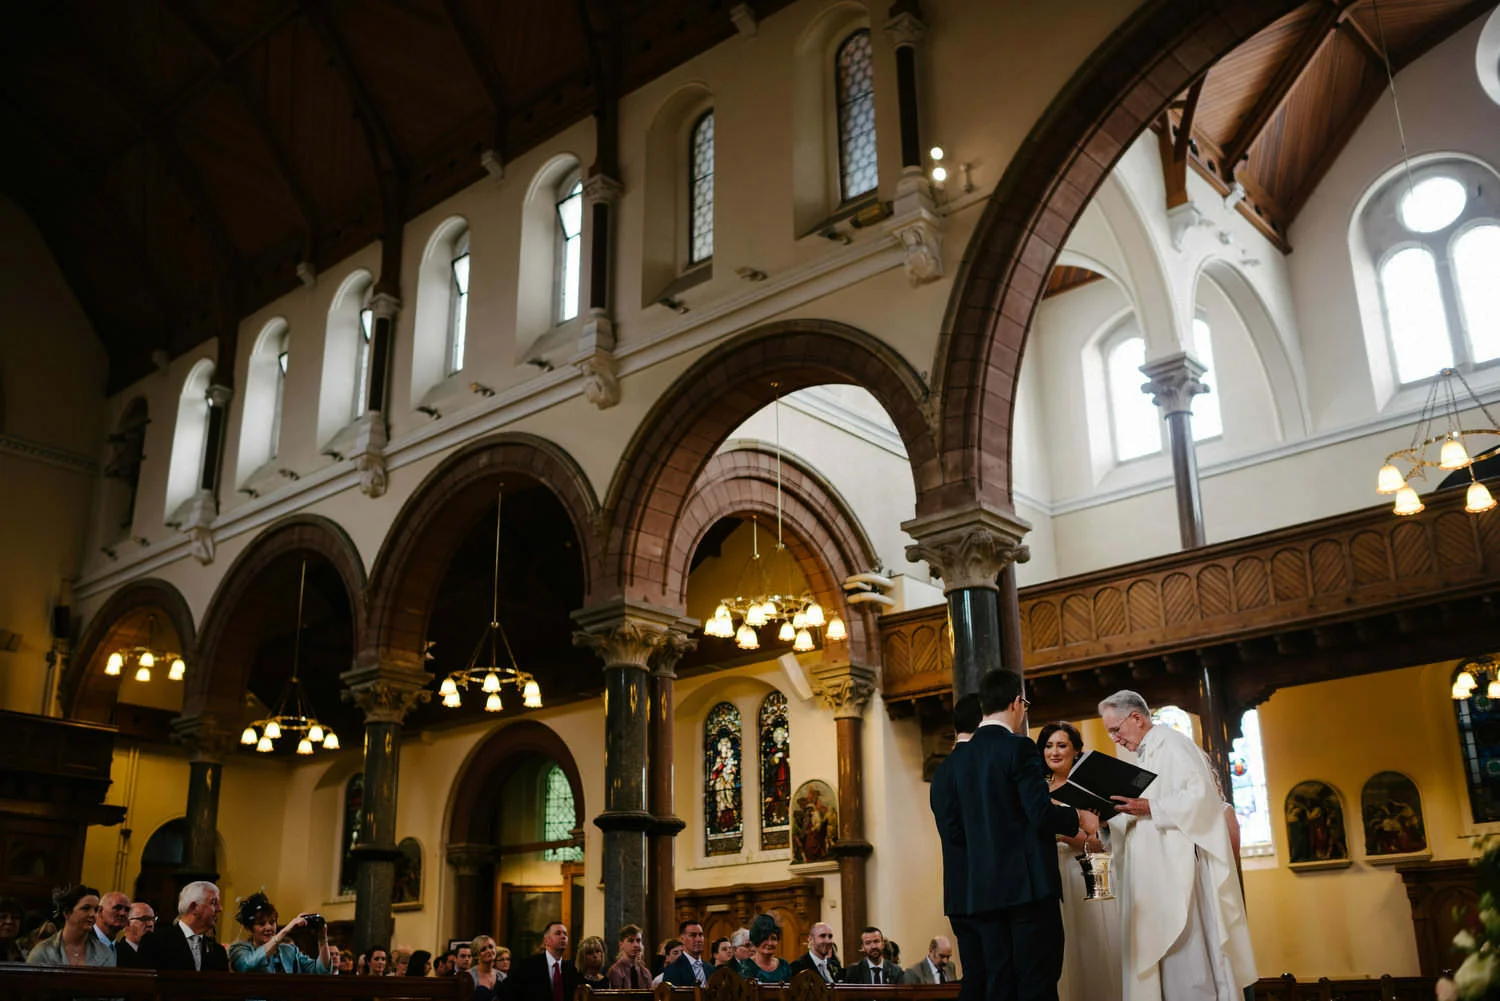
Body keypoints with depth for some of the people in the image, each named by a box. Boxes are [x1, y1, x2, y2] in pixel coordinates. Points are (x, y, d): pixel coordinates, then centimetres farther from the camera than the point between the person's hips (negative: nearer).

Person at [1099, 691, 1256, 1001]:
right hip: (1156, 871, 9)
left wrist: (1150, 808, -22)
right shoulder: (1145, 757, 22)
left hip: (1179, 868, -9)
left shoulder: (1172, 743, -5)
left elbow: (1201, 795, -17)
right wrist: (1112, 816, 8)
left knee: (1185, 951, -10)